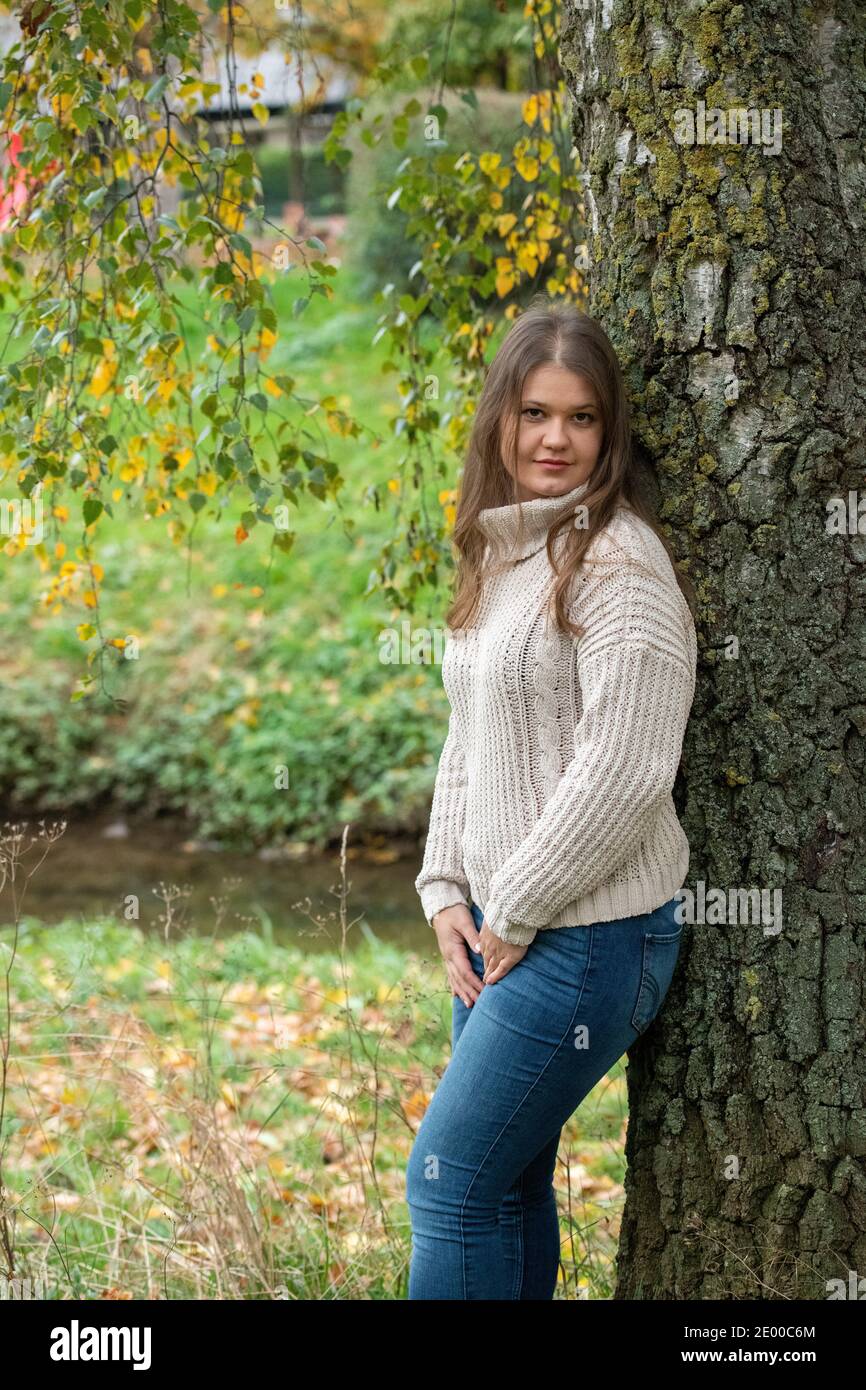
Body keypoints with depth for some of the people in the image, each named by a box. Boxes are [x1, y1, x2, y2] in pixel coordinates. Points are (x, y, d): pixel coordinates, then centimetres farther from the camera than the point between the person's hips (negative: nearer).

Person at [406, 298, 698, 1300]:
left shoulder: (616, 559, -15)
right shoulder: (498, 554, 12)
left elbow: (625, 772, -20)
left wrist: (515, 914, -13)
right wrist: (446, 892, 6)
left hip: (586, 938, -8)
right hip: (493, 927, 8)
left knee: (450, 1185, -5)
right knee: (507, 1184, 13)